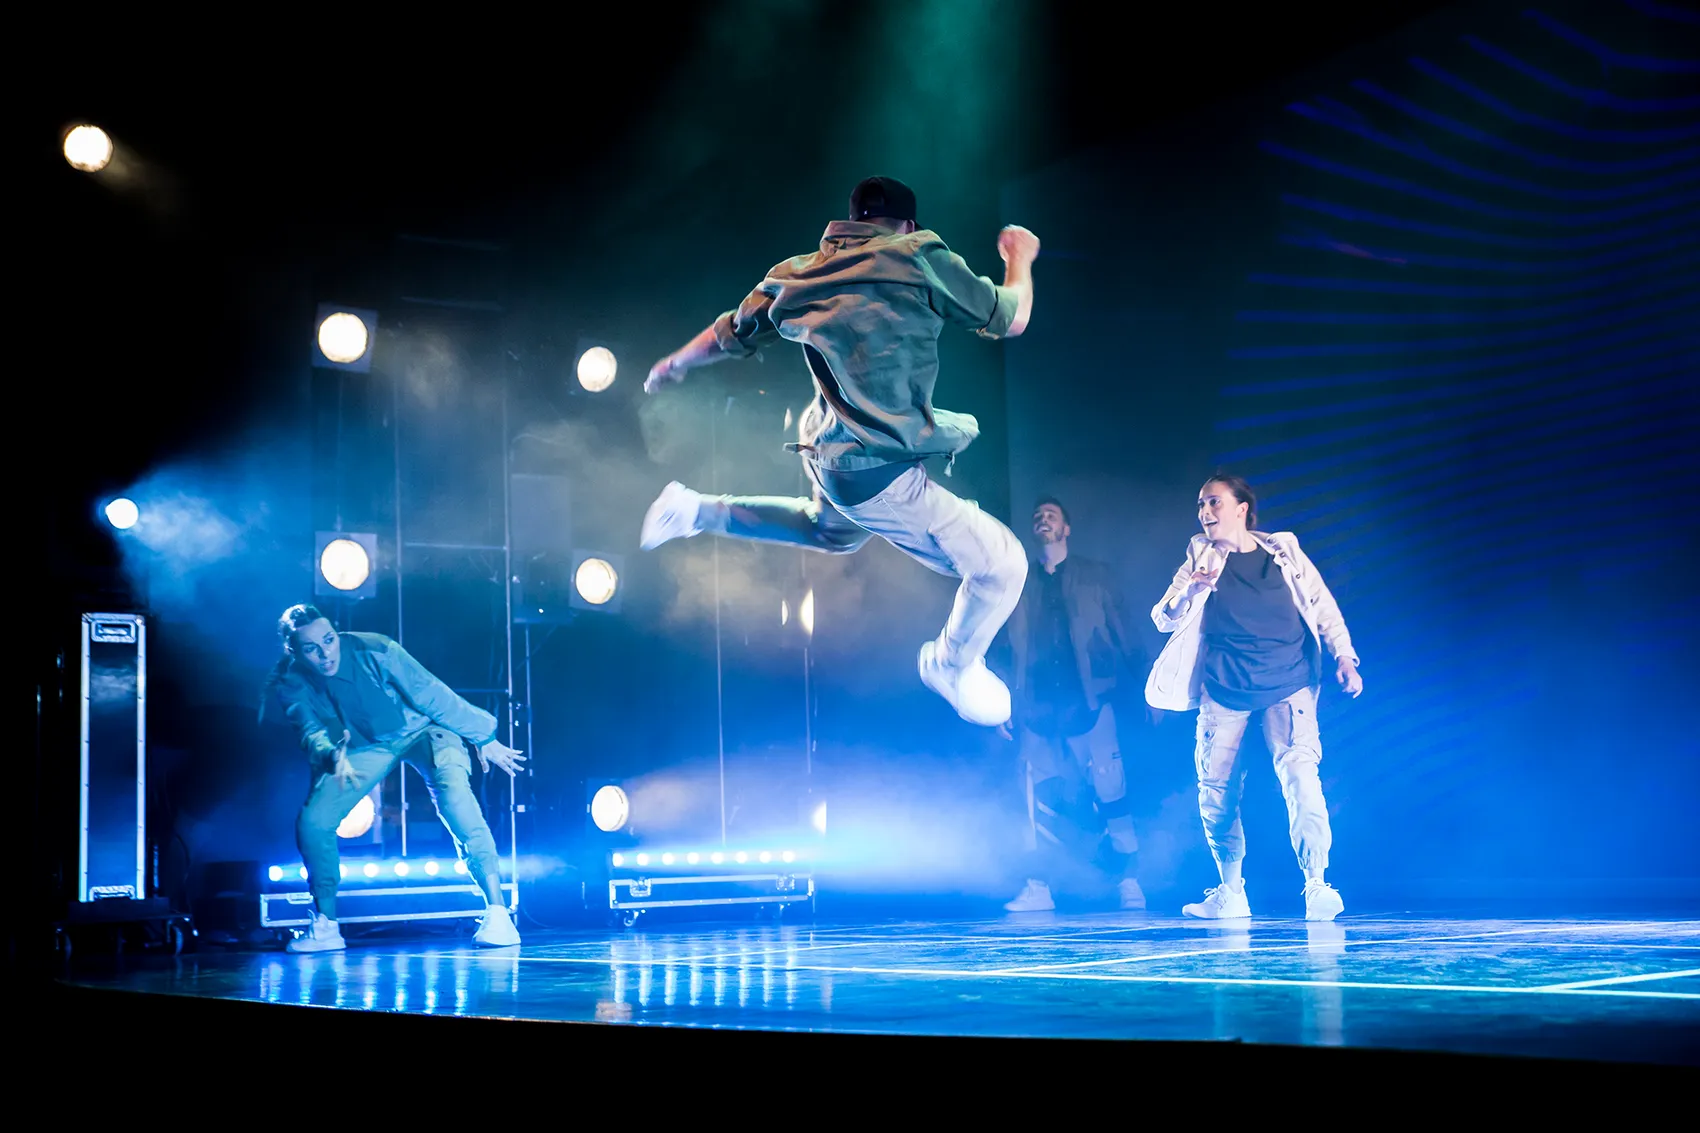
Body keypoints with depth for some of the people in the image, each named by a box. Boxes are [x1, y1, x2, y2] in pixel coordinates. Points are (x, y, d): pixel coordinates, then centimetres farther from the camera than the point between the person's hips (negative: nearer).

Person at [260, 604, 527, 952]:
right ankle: (325, 926, 9)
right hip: (363, 744, 4)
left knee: (453, 790, -32)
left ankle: (497, 912, -33)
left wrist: (484, 738, -17)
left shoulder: (373, 650, -30)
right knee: (312, 820, -12)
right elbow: (310, 730, -29)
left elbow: (432, 694, -23)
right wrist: (332, 755, -54)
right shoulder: (292, 684, -19)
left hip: (420, 728, -4)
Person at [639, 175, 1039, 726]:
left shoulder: (799, 274, 6)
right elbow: (1010, 320, -2)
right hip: (878, 472, -9)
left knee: (832, 533, 40)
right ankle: (954, 667, 25)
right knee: (1001, 564, 2)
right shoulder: (919, 257, -12)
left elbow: (731, 334, 20)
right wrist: (1020, 258, 19)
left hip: (828, 454, 9)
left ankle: (698, 512, 37)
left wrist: (673, 365, 40)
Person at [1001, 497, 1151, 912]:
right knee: (1039, 799, -1)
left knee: (1110, 791, -7)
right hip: (1036, 707, 2)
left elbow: (1124, 634, 7)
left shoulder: (1095, 577, 11)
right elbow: (1009, 648, 13)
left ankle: (1129, 882, -1)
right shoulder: (1019, 583, 15)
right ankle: (1038, 887, 3)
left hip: (1088, 701, -2)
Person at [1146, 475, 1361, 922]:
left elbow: (1323, 607, 11)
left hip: (1287, 686, -2)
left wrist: (1344, 658, -2)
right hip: (1225, 691, 2)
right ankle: (1230, 893, 16)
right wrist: (1190, 592, -20)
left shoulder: (1284, 551, 7)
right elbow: (1165, 620, 1)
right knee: (1215, 790, 2)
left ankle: (1317, 885, -21)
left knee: (1299, 774, -19)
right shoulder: (1201, 560, 9)